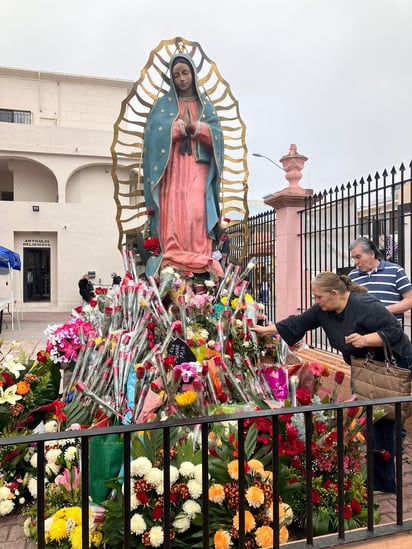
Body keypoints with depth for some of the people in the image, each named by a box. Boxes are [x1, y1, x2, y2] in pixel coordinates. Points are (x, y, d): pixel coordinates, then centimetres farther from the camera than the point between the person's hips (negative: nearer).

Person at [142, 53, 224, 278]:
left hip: (197, 166, 1)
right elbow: (155, 129, -3)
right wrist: (182, 126, -9)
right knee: (173, 210, -14)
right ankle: (172, 257, -16)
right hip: (172, 166, -1)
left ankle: (200, 259, -15)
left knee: (197, 209, -14)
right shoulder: (164, 103, 15)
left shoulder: (205, 104, 19)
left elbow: (216, 134, 3)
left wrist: (194, 127, -12)